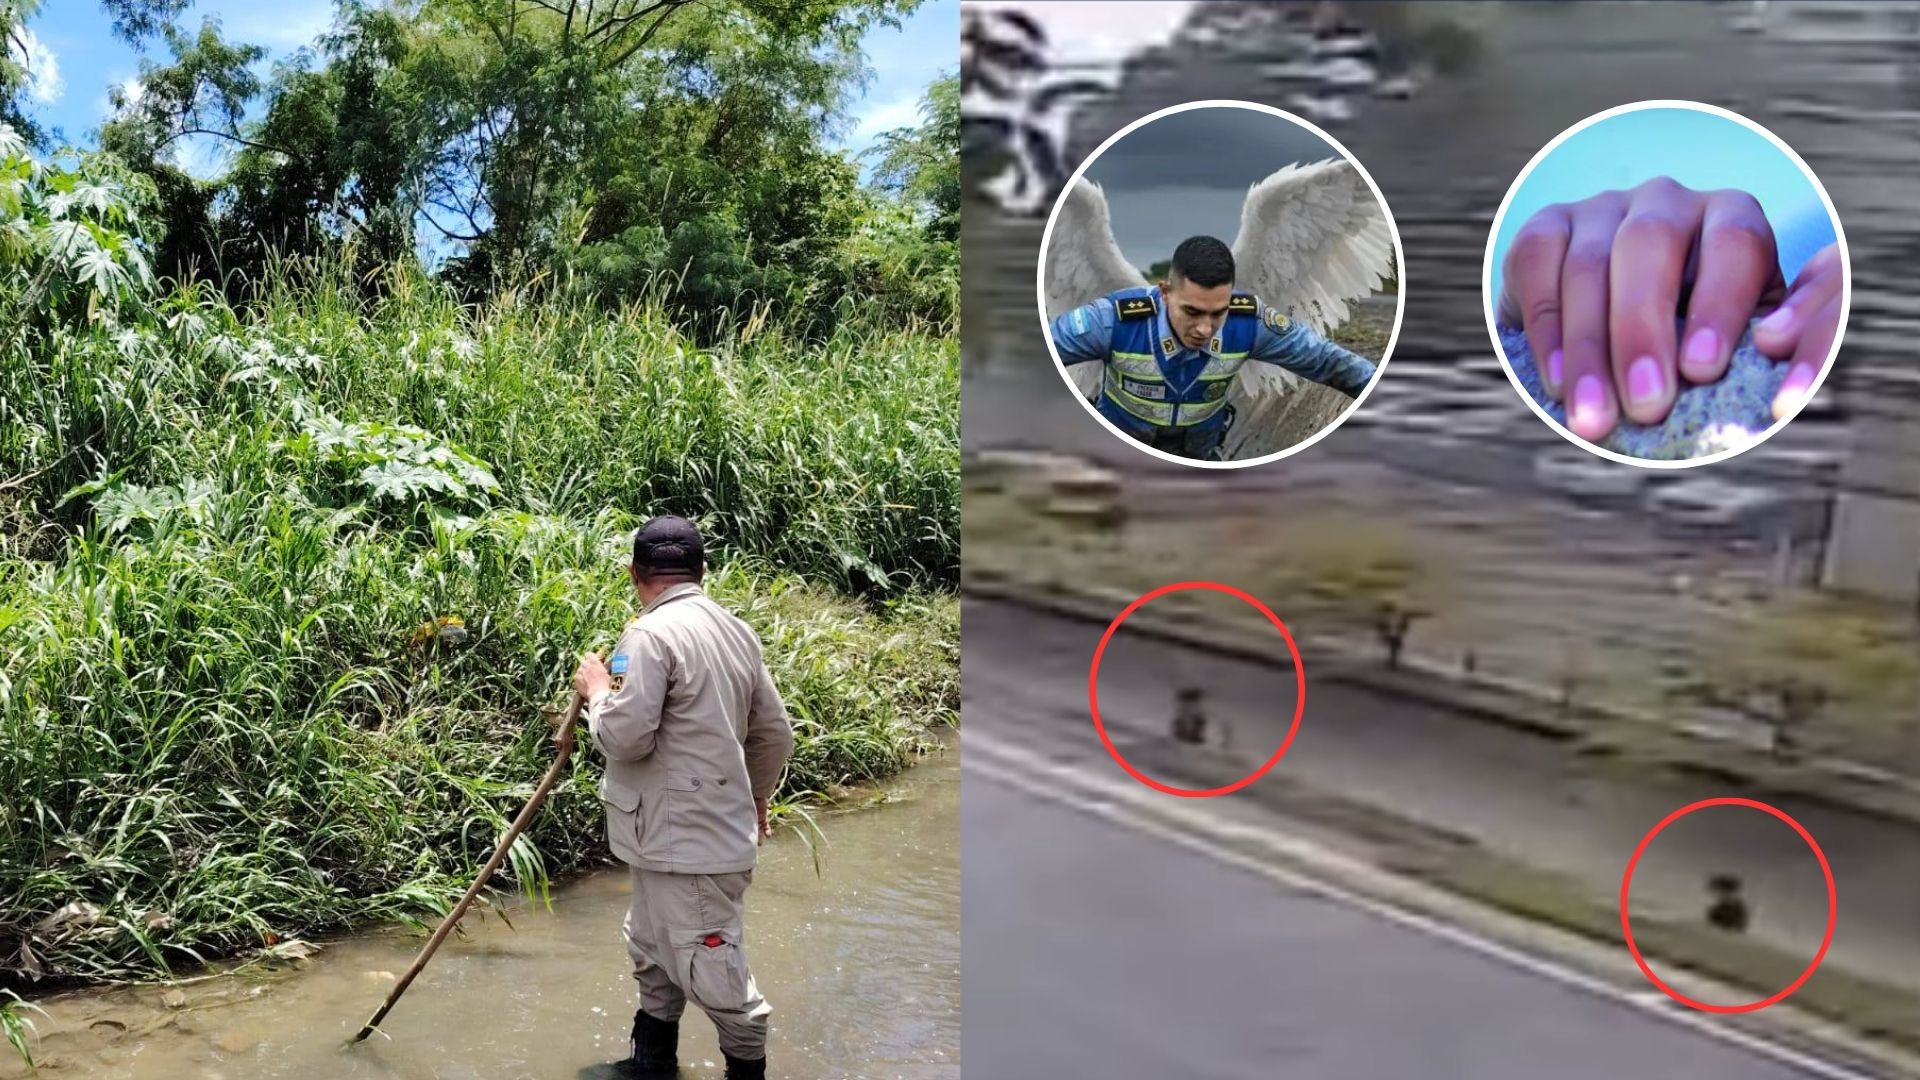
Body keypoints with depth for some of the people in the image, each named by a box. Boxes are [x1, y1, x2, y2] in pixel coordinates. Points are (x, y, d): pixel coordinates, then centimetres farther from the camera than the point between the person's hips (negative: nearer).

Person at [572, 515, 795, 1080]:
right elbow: (775, 734, 14)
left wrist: (597, 690, -3)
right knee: (653, 950, 22)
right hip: (716, 825, 10)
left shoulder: (650, 635, -18)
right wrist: (753, 799, 31)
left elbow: (625, 735, -24)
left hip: (686, 842, -9)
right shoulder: (736, 631, 8)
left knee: (711, 970, 1)